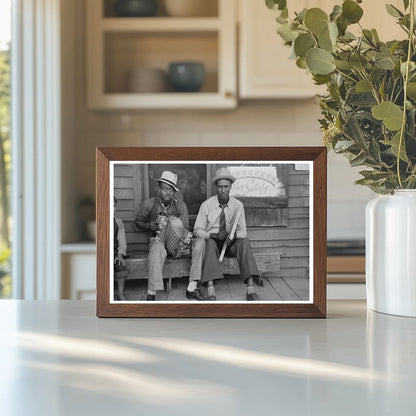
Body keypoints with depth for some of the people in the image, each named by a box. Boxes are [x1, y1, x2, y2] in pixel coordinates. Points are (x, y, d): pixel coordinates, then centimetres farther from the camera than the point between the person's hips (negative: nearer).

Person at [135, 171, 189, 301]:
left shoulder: (180, 205, 7)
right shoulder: (149, 204, 4)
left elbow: (185, 229, 6)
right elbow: (138, 222, 16)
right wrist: (149, 226, -6)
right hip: (156, 240, -2)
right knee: (158, 248, -41)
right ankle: (151, 293, -45)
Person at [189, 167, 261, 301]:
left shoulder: (237, 205, -1)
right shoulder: (207, 205, -5)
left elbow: (243, 231, 0)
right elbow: (197, 231, -3)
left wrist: (234, 235, -24)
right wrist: (213, 235, -23)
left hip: (231, 244, 2)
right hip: (212, 243, -1)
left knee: (244, 242, -30)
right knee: (210, 243, -36)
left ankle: (250, 290, -40)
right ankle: (210, 291, -49)